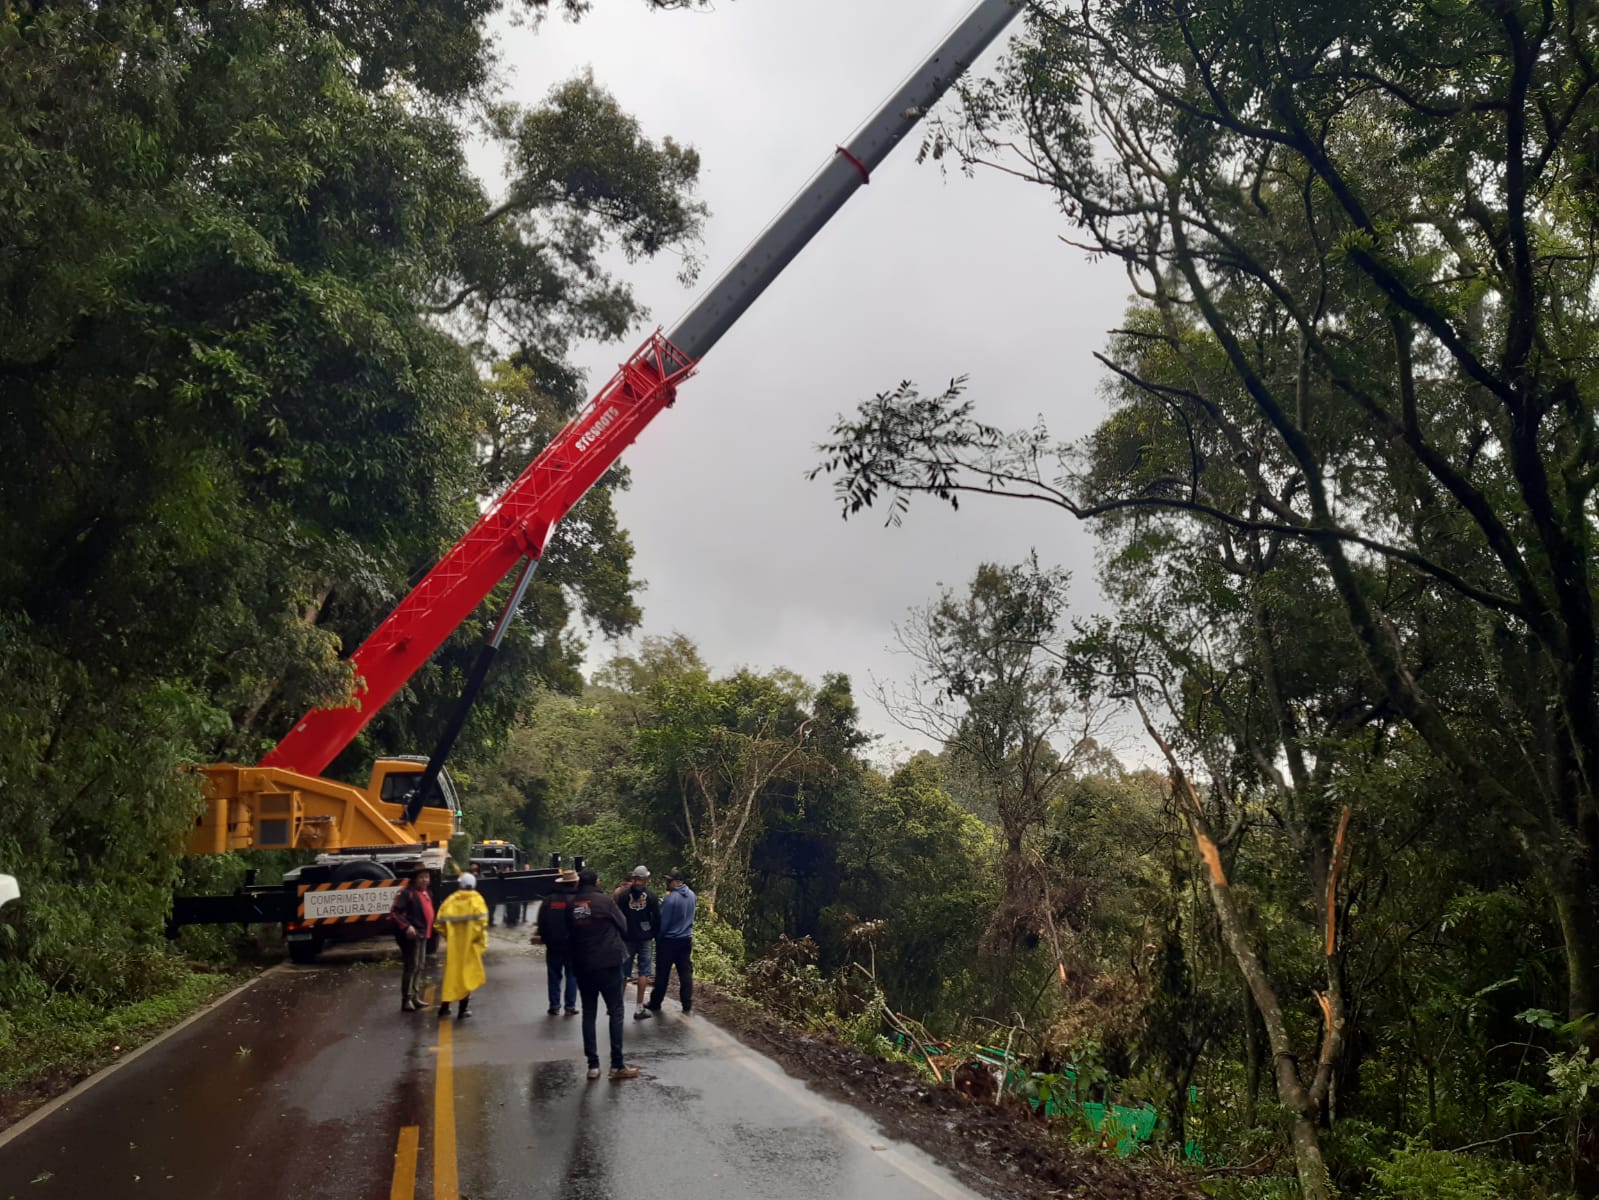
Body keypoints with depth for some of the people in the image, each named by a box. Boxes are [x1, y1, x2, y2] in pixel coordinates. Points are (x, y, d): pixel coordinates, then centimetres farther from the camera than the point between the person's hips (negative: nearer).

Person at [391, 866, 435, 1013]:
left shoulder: (427, 893, 13)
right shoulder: (406, 892, -14)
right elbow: (394, 911, -21)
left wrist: (429, 929, 14)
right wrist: (407, 926, -29)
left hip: (422, 934, 9)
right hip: (411, 934, -9)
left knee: (419, 966, 16)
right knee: (412, 965, -9)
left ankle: (415, 997, 27)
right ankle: (406, 1000, -3)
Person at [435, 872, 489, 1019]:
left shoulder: (451, 899, 0)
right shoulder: (477, 900, -7)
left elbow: (441, 921, -5)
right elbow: (481, 923, -19)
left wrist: (448, 937, 9)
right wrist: (482, 941, -6)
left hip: (453, 945, 3)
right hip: (470, 946, -3)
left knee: (451, 974, 16)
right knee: (467, 975, 7)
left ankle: (444, 1007, 19)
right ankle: (462, 1011, 8)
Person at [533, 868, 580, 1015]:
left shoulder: (548, 900, 0)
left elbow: (541, 922, 4)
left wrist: (543, 937, 17)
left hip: (552, 944, 3)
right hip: (571, 944, -3)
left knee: (554, 976, 12)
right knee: (572, 975, 6)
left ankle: (554, 1006, 12)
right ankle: (570, 1006, 4)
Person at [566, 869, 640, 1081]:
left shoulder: (572, 906, 0)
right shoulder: (605, 901, -10)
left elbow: (570, 931, 9)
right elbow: (623, 926, -1)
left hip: (582, 966, 4)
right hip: (608, 963, -4)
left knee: (588, 1013, 11)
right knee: (616, 1011, 4)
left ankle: (593, 1065, 9)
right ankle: (617, 1065, 1)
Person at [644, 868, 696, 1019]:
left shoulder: (671, 899, -21)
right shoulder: (691, 895, 1)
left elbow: (663, 922, -15)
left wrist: (657, 938, -2)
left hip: (669, 940, -6)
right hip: (686, 939, 6)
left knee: (662, 974, 6)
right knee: (686, 972, 7)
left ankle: (655, 1004, 17)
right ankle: (687, 1006, 6)